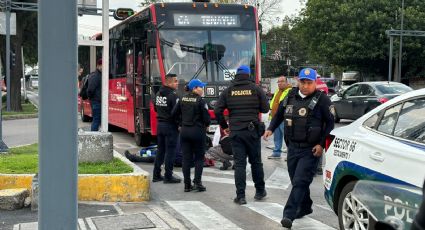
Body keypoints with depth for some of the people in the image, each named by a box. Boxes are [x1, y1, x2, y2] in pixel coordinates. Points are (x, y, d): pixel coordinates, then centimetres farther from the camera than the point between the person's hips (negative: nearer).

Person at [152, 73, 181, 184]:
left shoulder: (158, 94, 9)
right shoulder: (173, 95, -17)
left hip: (160, 124, 8)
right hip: (170, 126, -8)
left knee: (160, 150, 15)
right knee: (170, 151, -1)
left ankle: (156, 175, 20)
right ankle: (168, 177, 2)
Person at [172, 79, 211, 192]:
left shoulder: (182, 100, 4)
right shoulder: (200, 101, -12)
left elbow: (174, 113, 6)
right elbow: (206, 117, -13)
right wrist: (206, 125, 7)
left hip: (184, 131, 5)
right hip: (198, 131, -5)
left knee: (186, 158, 7)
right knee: (199, 158, 5)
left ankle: (187, 184, 8)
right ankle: (197, 182, -3)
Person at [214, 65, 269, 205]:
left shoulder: (228, 91, 3)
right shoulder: (255, 89, -1)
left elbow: (217, 111, -1)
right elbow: (265, 108, 0)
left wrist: (224, 126, 11)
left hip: (235, 132, 1)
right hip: (252, 130, 0)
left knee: (239, 163, 2)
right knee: (256, 162, 13)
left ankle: (240, 196, -1)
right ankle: (260, 191, 24)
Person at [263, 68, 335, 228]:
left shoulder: (321, 99, -9)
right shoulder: (291, 96, 8)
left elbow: (330, 123, -7)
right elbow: (279, 113, 22)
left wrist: (322, 144, -13)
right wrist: (271, 128, 8)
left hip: (310, 150, -6)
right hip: (292, 147, 6)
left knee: (300, 182, -12)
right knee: (296, 181, 16)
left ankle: (289, 215, -14)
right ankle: (305, 207, 35)